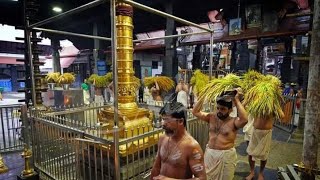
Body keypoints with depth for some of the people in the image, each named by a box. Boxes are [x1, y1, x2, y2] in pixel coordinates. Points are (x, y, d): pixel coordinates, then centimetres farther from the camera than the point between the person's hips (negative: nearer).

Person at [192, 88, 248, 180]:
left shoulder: (234, 121, -13)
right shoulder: (212, 117, 0)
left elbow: (244, 119, -34)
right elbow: (195, 112, -1)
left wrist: (237, 100, -28)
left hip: (226, 155, -4)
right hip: (209, 153, 4)